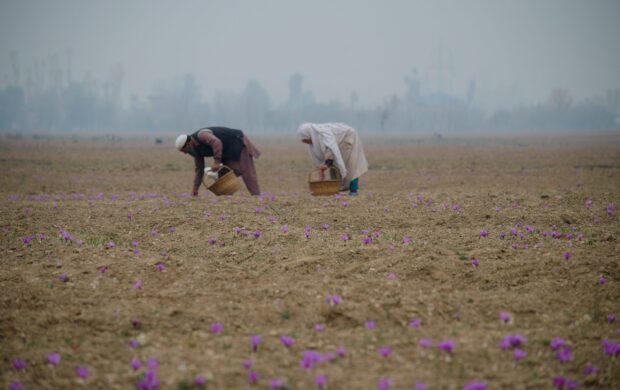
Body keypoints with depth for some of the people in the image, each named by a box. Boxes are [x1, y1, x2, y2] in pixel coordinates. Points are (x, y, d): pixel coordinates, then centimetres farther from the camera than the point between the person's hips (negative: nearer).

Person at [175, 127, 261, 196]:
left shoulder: (201, 135, -26)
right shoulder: (196, 150, 3)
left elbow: (217, 143, -42)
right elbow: (199, 169, 10)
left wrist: (216, 162, -43)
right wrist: (195, 188, 7)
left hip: (239, 142, -10)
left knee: (246, 172, -13)